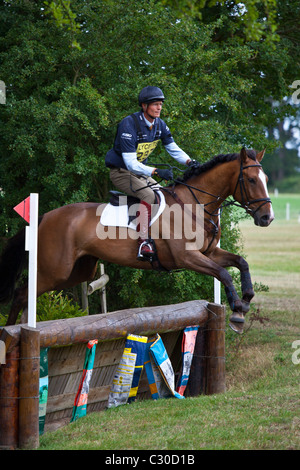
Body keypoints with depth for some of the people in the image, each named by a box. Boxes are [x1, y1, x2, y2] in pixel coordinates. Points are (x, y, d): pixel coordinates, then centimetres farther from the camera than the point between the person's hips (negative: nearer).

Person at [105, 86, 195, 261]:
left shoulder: (160, 125, -2)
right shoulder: (129, 125, -26)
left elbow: (173, 149, 7)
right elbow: (131, 163, -30)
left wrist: (189, 162, -14)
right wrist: (157, 172, -41)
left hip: (140, 172, 9)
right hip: (121, 172, -9)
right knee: (149, 194, -31)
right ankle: (144, 242, -40)